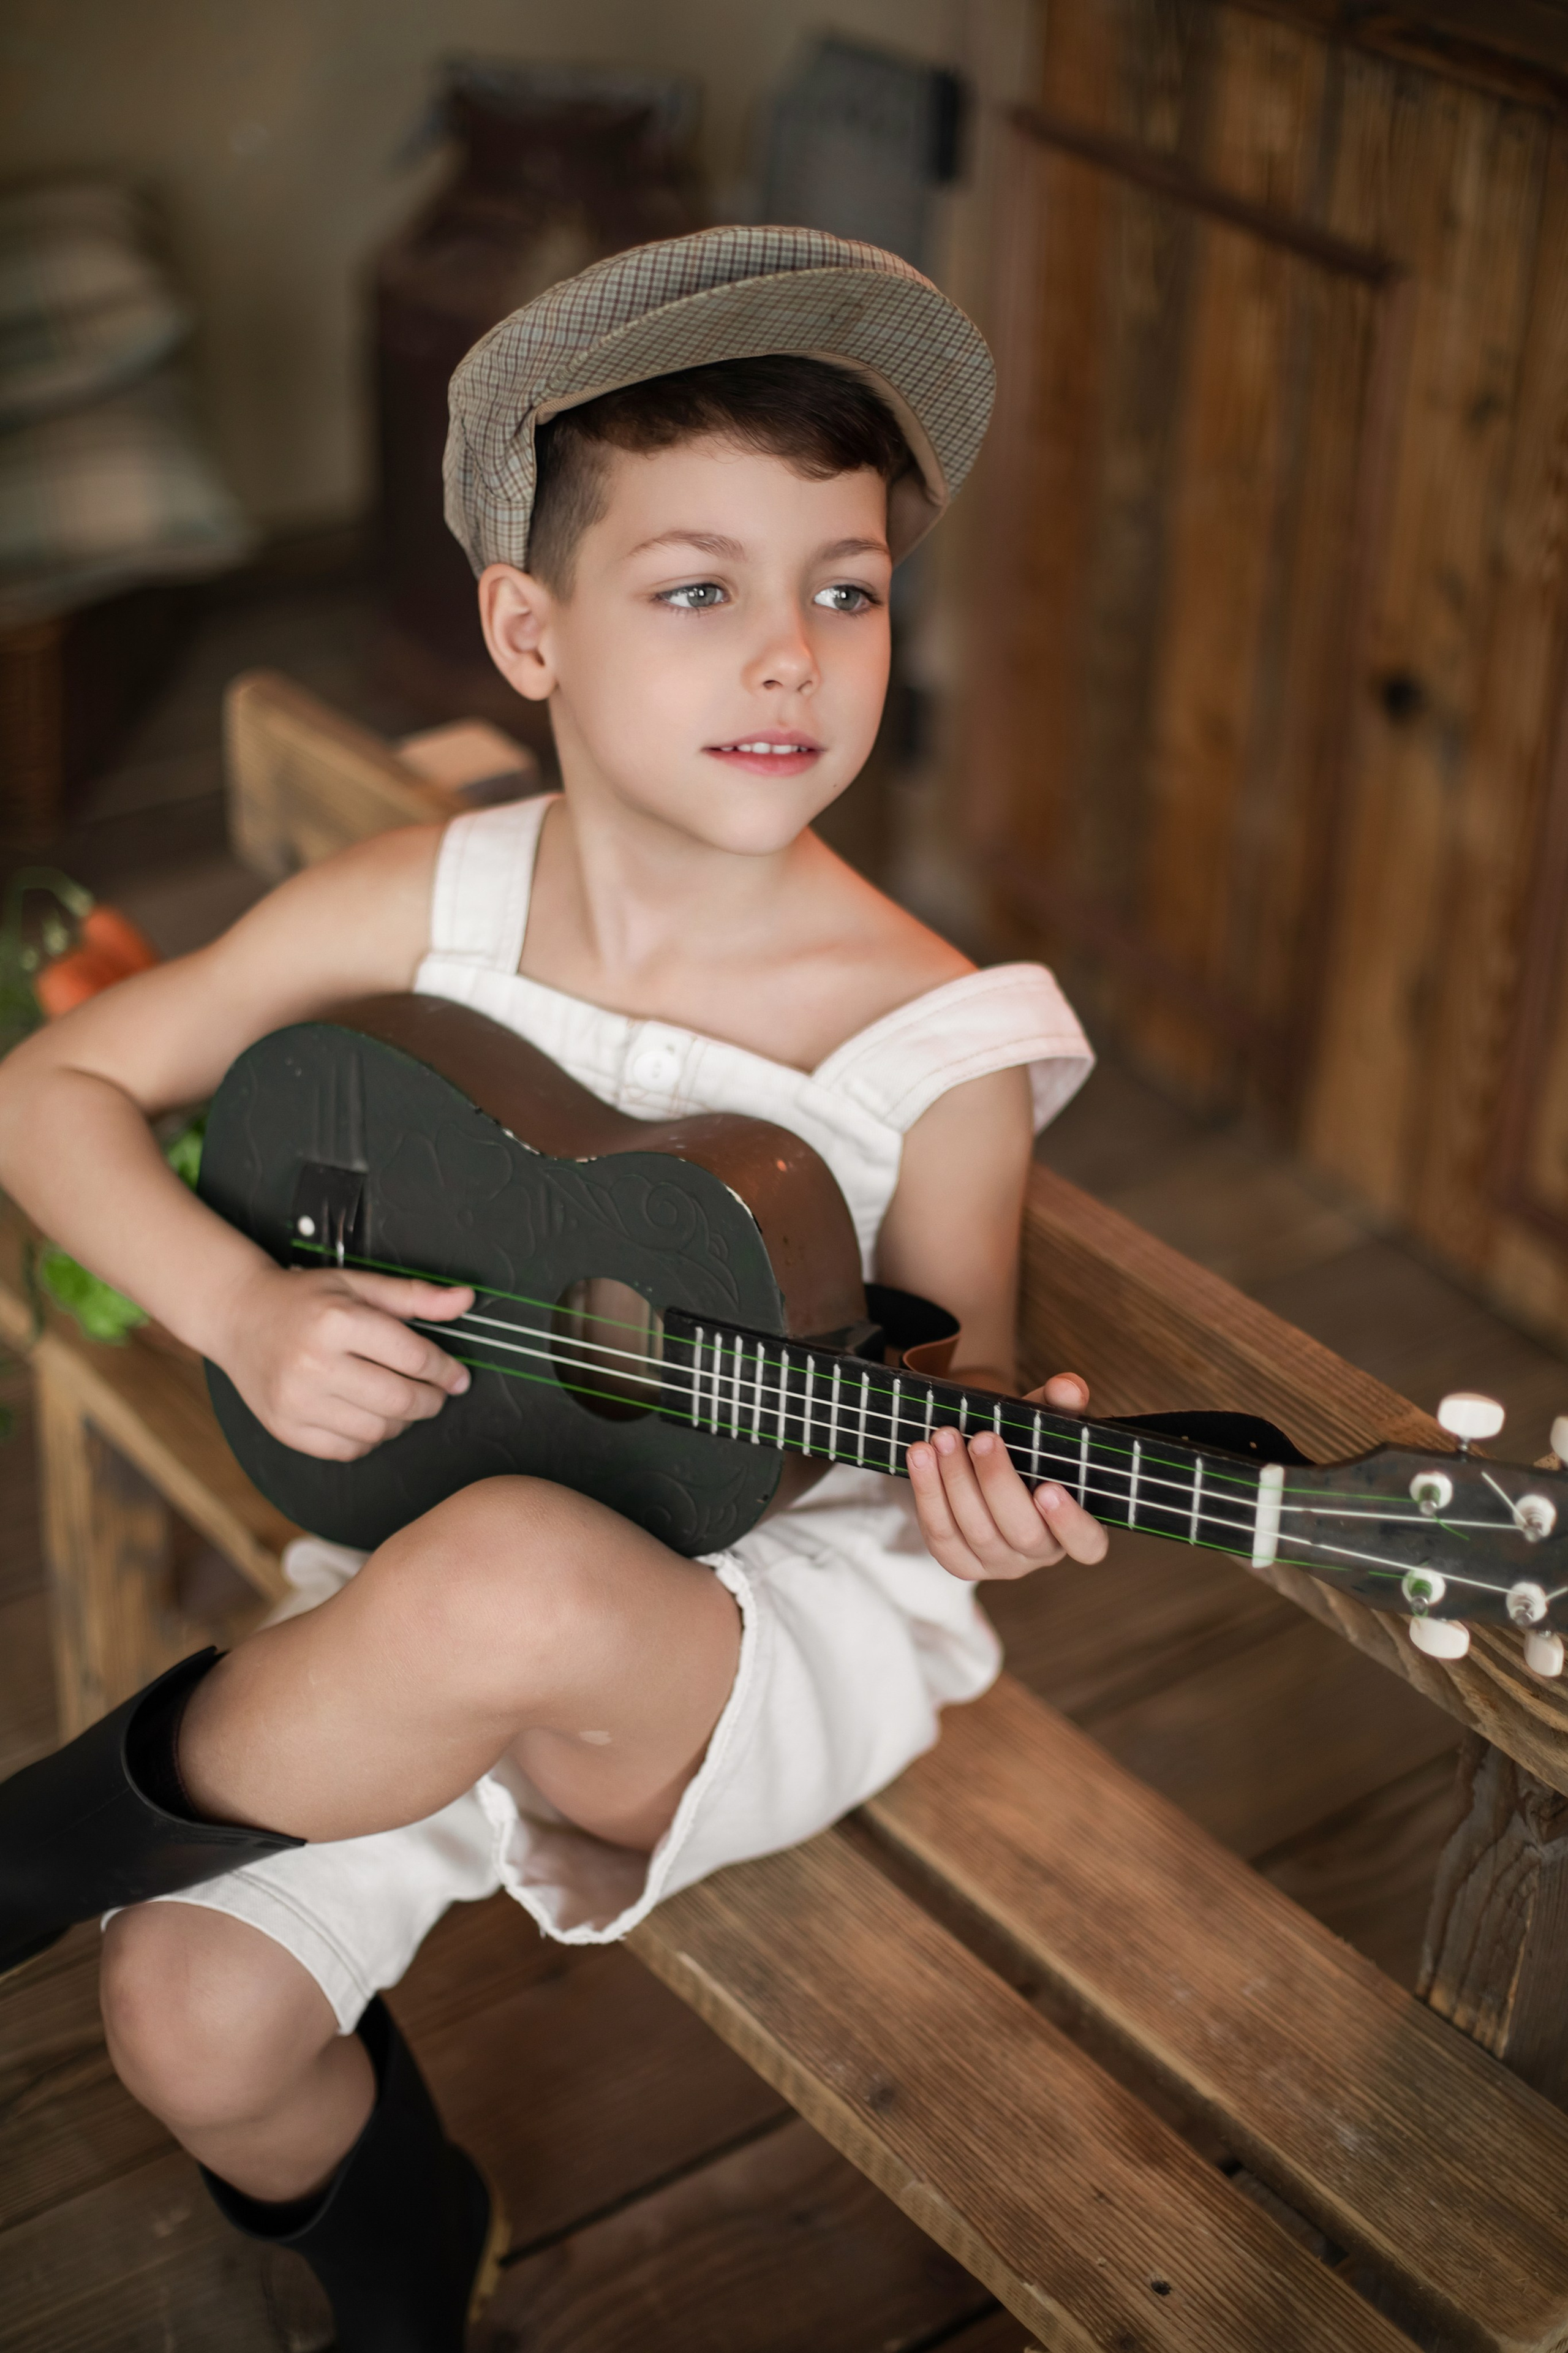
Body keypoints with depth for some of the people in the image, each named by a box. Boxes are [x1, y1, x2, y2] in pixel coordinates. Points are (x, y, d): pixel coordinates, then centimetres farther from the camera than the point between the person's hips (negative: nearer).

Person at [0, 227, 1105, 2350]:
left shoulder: (935, 1043, -15)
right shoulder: (417, 916, -9)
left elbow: (947, 1420, -4)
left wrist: (1003, 1491, -29)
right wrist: (241, 1308, -17)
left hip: (778, 1621, -3)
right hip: (430, 1586, 4)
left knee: (514, 1579, -38)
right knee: (199, 2028, -11)